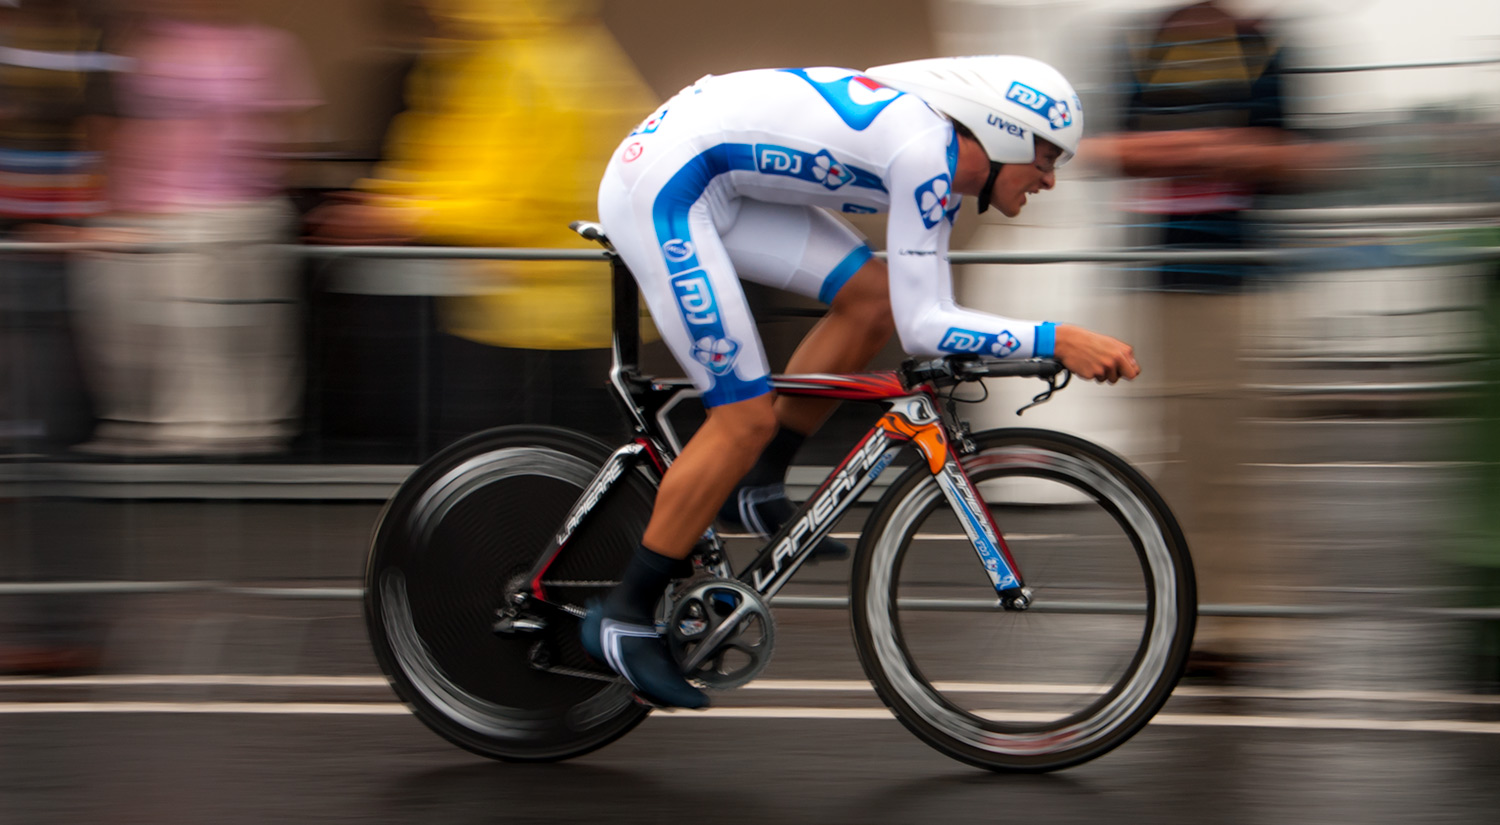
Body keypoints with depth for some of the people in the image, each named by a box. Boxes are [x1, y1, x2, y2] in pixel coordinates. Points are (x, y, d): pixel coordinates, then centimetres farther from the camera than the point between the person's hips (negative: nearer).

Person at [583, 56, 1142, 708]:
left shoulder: (941, 159, 10)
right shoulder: (925, 151, -19)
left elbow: (923, 315, 19)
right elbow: (922, 327, -23)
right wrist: (1057, 341, -25)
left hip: (718, 186, 9)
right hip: (661, 184, -9)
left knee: (874, 297, 2)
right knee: (748, 419, -8)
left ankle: (756, 485, 12)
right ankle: (623, 617, 0)